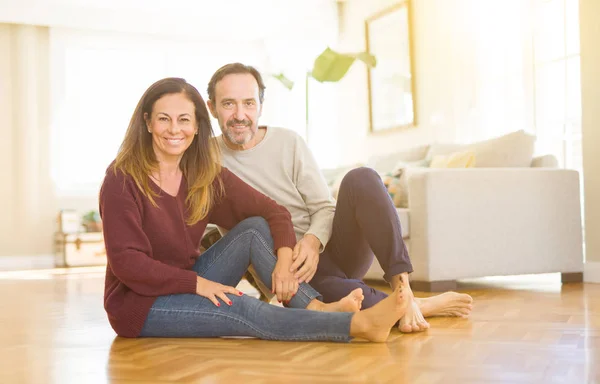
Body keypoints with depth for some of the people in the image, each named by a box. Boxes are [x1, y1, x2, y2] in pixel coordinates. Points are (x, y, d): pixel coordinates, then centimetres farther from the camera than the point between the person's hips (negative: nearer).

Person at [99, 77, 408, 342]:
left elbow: (273, 212, -3)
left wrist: (284, 259, -22)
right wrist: (197, 283, -26)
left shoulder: (205, 175, 1)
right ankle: (362, 324, -37)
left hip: (187, 286, 6)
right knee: (242, 309, -29)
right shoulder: (122, 180, -14)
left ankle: (315, 309, -27)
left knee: (254, 228, -12)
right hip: (137, 303, -6)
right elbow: (126, 261, -21)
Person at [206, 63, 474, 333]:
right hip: (288, 267, -2)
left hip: (326, 248, 3)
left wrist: (313, 240, -21)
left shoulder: (288, 143, 2)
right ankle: (423, 306, -23)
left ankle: (402, 287, -31)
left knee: (361, 179, -25)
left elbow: (325, 208, 2)